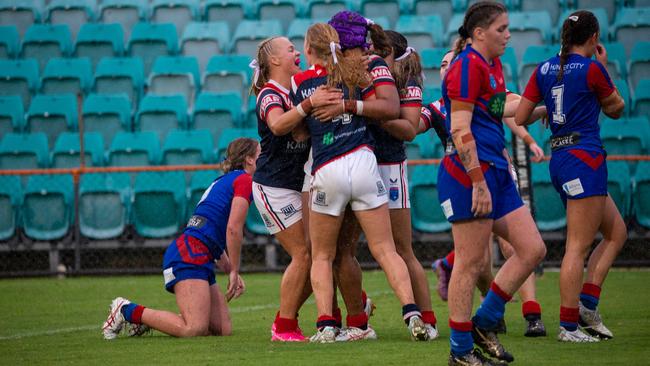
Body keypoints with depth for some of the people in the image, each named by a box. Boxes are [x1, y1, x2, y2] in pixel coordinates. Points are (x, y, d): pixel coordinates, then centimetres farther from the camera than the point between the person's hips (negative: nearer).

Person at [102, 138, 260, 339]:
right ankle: (128, 311, -9)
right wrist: (234, 271, -3)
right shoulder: (244, 180, -1)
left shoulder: (223, 181, 29)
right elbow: (233, 229, -11)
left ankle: (144, 316, 8)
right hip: (189, 256, -10)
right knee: (194, 329, -23)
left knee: (223, 329, 2)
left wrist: (232, 273, 20)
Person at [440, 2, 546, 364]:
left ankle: (484, 324, 16)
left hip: (495, 172, 10)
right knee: (471, 262, -4)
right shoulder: (468, 65, -13)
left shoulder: (494, 66, 16)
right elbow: (460, 129, -19)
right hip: (468, 174, -10)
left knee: (533, 250, 7)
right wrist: (479, 182, -22)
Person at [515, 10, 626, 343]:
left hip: (560, 160, 8)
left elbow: (519, 118, 9)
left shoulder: (544, 70, 8)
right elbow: (615, 109, 6)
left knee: (616, 232, 16)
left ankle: (586, 303, 8)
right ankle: (568, 325, -7)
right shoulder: (592, 69, -10)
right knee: (578, 246, -6)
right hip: (585, 159, -8)